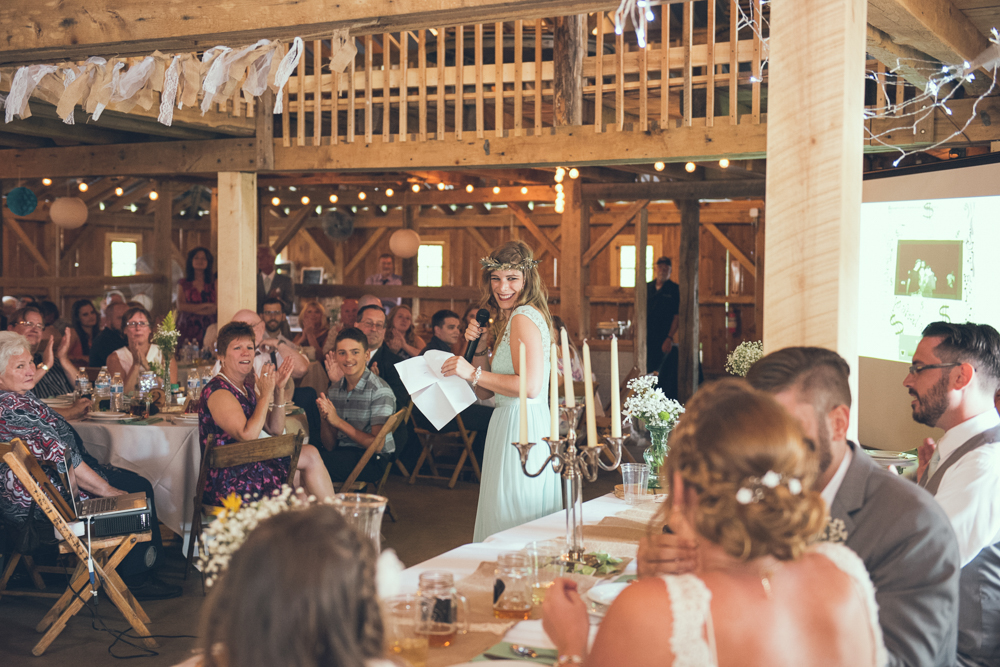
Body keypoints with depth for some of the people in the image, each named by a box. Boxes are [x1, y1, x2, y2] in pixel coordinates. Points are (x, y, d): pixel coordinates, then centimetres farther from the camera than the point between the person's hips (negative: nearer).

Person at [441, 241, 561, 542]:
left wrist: (473, 373, -18)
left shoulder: (523, 317, -13)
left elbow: (531, 386, -25)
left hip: (521, 427, -10)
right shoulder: (506, 319, 18)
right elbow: (485, 392, 17)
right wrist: (479, 347, 4)